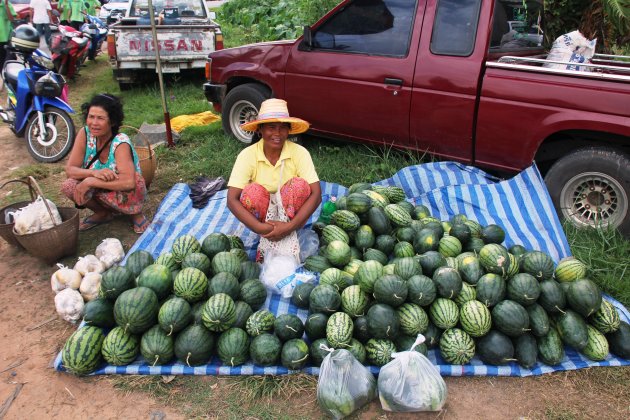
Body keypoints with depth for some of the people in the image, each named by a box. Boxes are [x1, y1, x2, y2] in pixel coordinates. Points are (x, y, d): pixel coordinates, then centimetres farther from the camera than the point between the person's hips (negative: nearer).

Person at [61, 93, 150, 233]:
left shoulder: (121, 143, -27)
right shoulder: (85, 134, -13)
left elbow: (128, 182, -41)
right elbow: (70, 170, -16)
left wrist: (90, 182, -35)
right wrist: (94, 172, -36)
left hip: (128, 195, -5)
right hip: (101, 192, 5)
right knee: (68, 186, -20)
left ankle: (136, 214, -3)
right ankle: (103, 214, 7)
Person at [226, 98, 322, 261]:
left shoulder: (299, 152, -18)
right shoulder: (247, 155, -18)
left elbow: (316, 195, -24)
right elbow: (232, 199, -24)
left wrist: (290, 227, -36)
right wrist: (259, 228, -37)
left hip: (291, 213, 0)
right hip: (261, 215, 0)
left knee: (299, 184, -29)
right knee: (253, 191, -31)